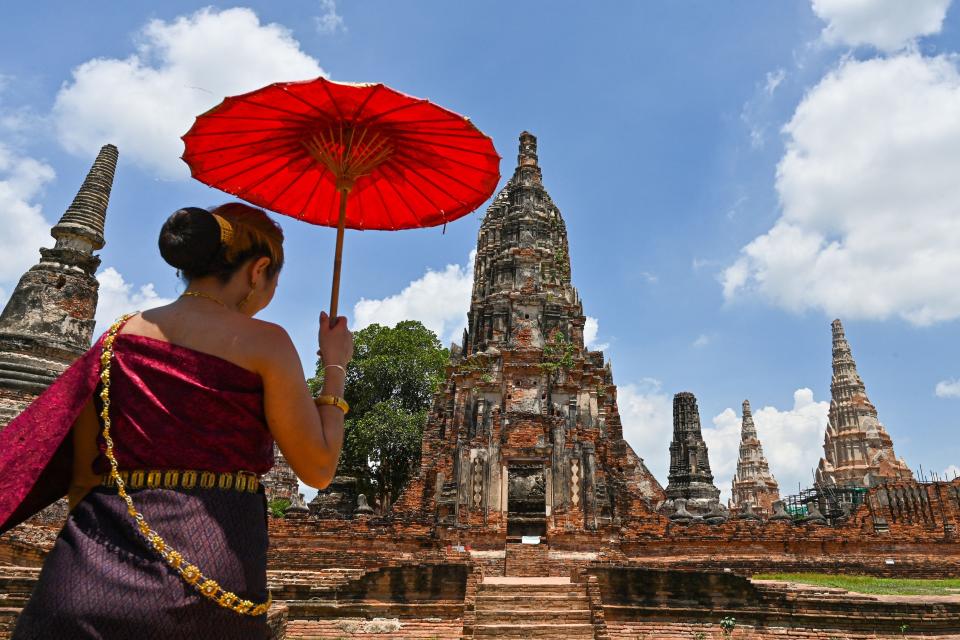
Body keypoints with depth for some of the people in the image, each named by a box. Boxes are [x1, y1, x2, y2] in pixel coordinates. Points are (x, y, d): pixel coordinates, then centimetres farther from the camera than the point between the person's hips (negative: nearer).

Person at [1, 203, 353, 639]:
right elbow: (318, 468, -4)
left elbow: (81, 477, 10)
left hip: (92, 563, 4)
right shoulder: (263, 341, -7)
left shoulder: (118, 336, 7)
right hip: (212, 558, -4)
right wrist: (336, 366, 5)